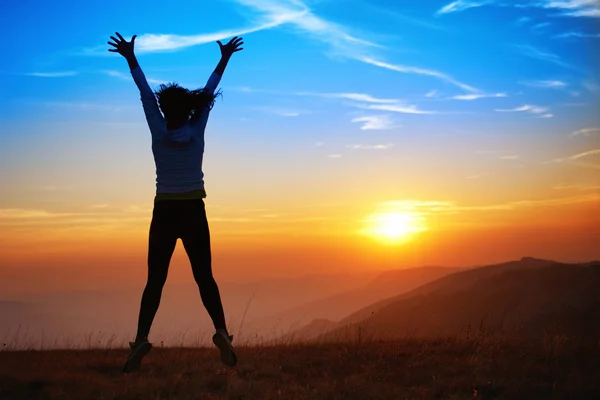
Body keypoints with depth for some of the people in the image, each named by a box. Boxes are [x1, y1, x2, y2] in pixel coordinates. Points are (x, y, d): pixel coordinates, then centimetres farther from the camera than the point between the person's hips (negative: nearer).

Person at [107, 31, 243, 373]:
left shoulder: (159, 132, -5)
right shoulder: (197, 131, -4)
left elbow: (146, 93, 1)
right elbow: (209, 92, 4)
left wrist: (130, 58, 9)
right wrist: (225, 59, 14)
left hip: (164, 214, 0)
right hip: (194, 213, 1)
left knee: (155, 280, 1)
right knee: (204, 277, 4)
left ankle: (142, 338, -15)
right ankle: (221, 332, -13)